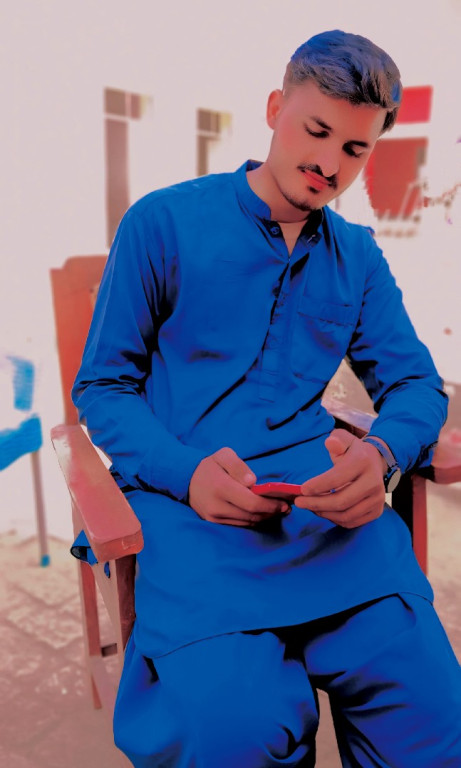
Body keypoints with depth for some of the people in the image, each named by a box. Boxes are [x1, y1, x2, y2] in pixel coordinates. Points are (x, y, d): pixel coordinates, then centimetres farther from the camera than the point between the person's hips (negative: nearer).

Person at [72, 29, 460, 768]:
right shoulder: (162, 223, 3)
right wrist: (186, 472, -16)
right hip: (188, 495, -3)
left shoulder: (358, 255, 15)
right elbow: (102, 386, 4)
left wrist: (382, 453, -12)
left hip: (325, 498, 4)